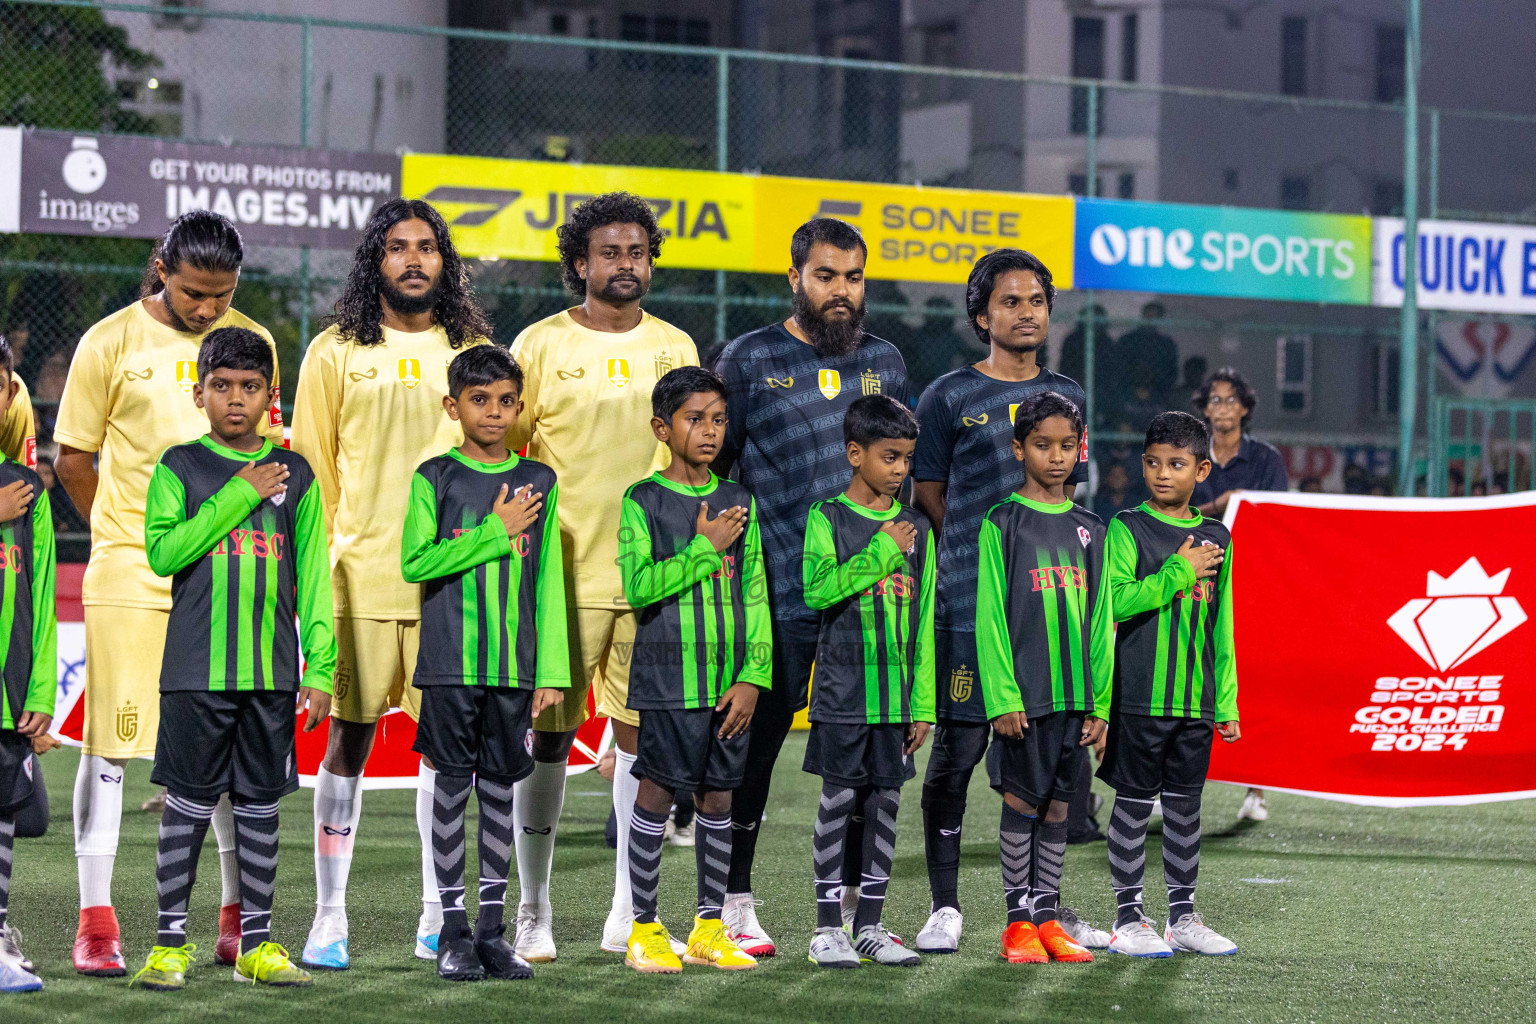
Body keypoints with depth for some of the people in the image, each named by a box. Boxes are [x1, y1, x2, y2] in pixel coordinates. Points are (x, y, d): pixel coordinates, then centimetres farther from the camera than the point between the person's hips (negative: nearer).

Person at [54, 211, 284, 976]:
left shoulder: (251, 341, 7)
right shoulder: (111, 343, -2)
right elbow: (72, 460, 4)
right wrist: (136, 535, 9)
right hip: (129, 575, -3)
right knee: (109, 742, -4)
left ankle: (240, 915, 17)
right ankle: (95, 920, 1)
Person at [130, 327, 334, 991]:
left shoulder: (294, 475, 8)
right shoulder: (180, 467, 3)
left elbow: (313, 578, 8)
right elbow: (162, 552, -11)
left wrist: (320, 669, 3)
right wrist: (237, 495, -13)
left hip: (272, 673, 2)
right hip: (196, 672, -2)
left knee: (260, 806, 7)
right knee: (188, 806, 0)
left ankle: (256, 944, 15)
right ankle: (170, 944, 8)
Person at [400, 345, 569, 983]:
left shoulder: (539, 483, 9)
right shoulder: (435, 478, 1)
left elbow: (548, 582, 9)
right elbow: (415, 562, -9)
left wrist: (553, 670, 4)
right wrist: (496, 532, -12)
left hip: (514, 665, 2)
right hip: (450, 662, -2)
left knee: (500, 787, 6)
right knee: (452, 785, 1)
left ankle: (492, 928, 12)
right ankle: (453, 929, 7)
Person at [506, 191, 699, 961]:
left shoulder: (674, 348, 11)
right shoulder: (541, 345, 1)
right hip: (563, 572, -3)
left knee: (643, 729, 3)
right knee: (549, 732, 0)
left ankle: (630, 912, 10)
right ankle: (533, 909, 10)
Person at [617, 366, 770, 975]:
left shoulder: (738, 502, 9)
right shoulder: (644, 502, -2)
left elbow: (754, 596, 8)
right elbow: (639, 588, -13)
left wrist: (753, 676, 0)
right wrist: (704, 549, -14)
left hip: (730, 680, 4)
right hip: (668, 677, -4)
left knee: (718, 795, 8)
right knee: (656, 793, -1)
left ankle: (709, 928, 16)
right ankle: (644, 929, 7)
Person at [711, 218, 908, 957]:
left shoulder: (883, 361, 14)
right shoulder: (749, 360, 2)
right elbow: (707, 470, 3)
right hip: (778, 590, -4)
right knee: (753, 743, -1)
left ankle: (858, 897, 17)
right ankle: (735, 902, 8)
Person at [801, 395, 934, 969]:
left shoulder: (915, 529, 10)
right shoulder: (828, 518, -2)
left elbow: (923, 623, 11)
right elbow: (817, 591, -17)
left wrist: (923, 704, 8)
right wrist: (881, 551, -16)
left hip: (897, 695, 4)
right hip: (843, 690, -4)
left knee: (886, 803, 7)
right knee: (839, 801, -1)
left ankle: (869, 925, 14)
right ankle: (828, 926, 5)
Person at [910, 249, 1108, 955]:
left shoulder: (1067, 396, 16)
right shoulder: (951, 396, 2)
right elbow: (928, 498, 5)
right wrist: (986, 553, 2)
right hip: (970, 602, -4)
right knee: (958, 749, -6)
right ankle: (945, 906, 0)